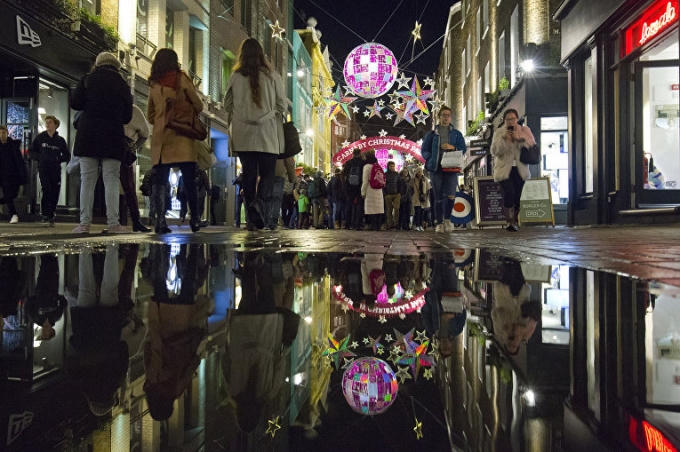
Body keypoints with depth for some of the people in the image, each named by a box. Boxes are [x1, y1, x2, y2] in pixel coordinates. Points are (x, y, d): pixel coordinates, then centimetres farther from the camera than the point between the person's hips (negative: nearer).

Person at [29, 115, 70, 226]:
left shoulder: (60, 140, 8)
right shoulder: (40, 137, 6)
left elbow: (67, 156, 13)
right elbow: (31, 152, 11)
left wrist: (58, 159, -5)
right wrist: (40, 157, -7)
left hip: (56, 169, 2)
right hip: (43, 168, -1)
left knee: (55, 192, -1)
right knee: (47, 190, -17)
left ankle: (51, 216, 11)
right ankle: (45, 214, -8)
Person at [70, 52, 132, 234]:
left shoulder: (87, 79, 7)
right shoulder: (122, 84, 8)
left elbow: (74, 103, 0)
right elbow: (127, 116, 7)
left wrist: (91, 105, 19)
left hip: (88, 135, 0)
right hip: (113, 137, 0)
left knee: (87, 179, 3)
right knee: (111, 180, -1)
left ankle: (85, 223, 0)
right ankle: (113, 222, -7)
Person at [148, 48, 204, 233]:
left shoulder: (154, 84, 14)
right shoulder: (181, 79, 2)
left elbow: (150, 115, 19)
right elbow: (198, 106, 3)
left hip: (160, 138, 4)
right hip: (181, 137, -3)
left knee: (160, 181, 2)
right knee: (189, 180, -1)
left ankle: (161, 221, -4)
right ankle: (195, 219, -2)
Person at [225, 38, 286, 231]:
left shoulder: (235, 77, 0)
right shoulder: (272, 76, -3)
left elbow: (227, 105, 8)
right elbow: (281, 106, 1)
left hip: (242, 134, 2)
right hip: (267, 135, -1)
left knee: (249, 174, 7)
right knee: (267, 173, 7)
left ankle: (252, 218, 8)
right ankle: (259, 201, -20)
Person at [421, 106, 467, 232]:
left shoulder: (457, 134, 15)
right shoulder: (431, 134, 13)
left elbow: (463, 149, 9)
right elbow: (424, 150, 11)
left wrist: (453, 147, -10)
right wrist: (430, 160, -6)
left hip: (451, 168, 0)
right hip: (436, 168, 0)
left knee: (450, 196, -15)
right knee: (438, 197, 2)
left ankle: (447, 219, 5)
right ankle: (439, 223, 11)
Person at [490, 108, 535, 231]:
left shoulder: (525, 130, 6)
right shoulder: (499, 132, 1)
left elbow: (533, 146, -4)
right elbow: (494, 151, -8)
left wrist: (521, 138, -19)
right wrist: (503, 138, -20)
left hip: (520, 169, 2)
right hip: (504, 169, -2)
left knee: (517, 196, 2)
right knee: (509, 193, -19)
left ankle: (515, 221, 22)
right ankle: (509, 222, -7)